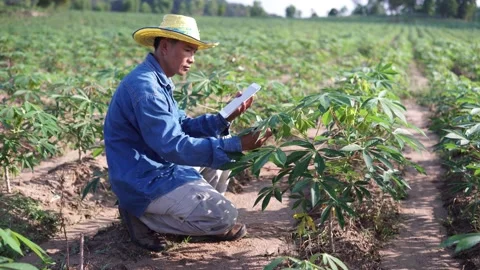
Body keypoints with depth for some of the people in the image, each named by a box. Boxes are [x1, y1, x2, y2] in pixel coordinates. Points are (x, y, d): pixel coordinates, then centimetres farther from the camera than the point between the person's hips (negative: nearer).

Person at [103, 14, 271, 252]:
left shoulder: (157, 81, 9)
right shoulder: (144, 86, -24)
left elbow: (182, 127, 12)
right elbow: (173, 146, -29)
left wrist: (226, 117, -2)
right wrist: (237, 145, -31)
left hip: (159, 166, 10)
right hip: (145, 181, -10)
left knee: (223, 144, 16)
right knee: (224, 217, -14)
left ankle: (190, 207, 11)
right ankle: (143, 217, -3)